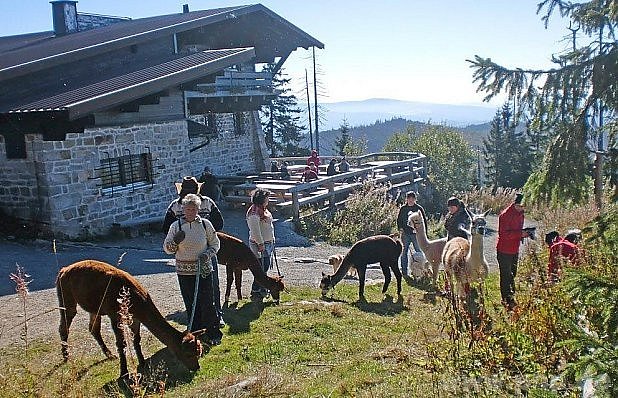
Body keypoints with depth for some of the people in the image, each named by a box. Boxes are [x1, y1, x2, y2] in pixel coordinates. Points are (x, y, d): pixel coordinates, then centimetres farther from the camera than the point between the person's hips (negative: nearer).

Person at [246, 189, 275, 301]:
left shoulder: (263, 209, 13)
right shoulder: (254, 211, -19)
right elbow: (255, 230, -23)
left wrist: (272, 240, 22)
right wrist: (260, 243, -22)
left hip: (268, 243, 10)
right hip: (260, 245, -10)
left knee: (265, 267, 17)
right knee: (261, 269, -7)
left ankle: (263, 289, 28)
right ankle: (255, 293, 1)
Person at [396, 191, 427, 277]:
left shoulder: (419, 208, 4)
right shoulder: (403, 208, 9)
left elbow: (424, 221, 7)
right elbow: (399, 220, 14)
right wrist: (400, 229, -1)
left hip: (416, 233, -1)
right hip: (405, 233, 1)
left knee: (419, 252, 0)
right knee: (404, 252, 2)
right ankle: (404, 272, 9)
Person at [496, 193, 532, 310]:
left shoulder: (520, 214, 9)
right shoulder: (505, 215, -18)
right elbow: (503, 234, -23)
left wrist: (524, 233, 1)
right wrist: (520, 233, -26)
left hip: (514, 249, 8)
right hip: (504, 250, -8)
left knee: (512, 274, 15)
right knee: (506, 276, -2)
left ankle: (510, 296, 26)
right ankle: (507, 300, 4)